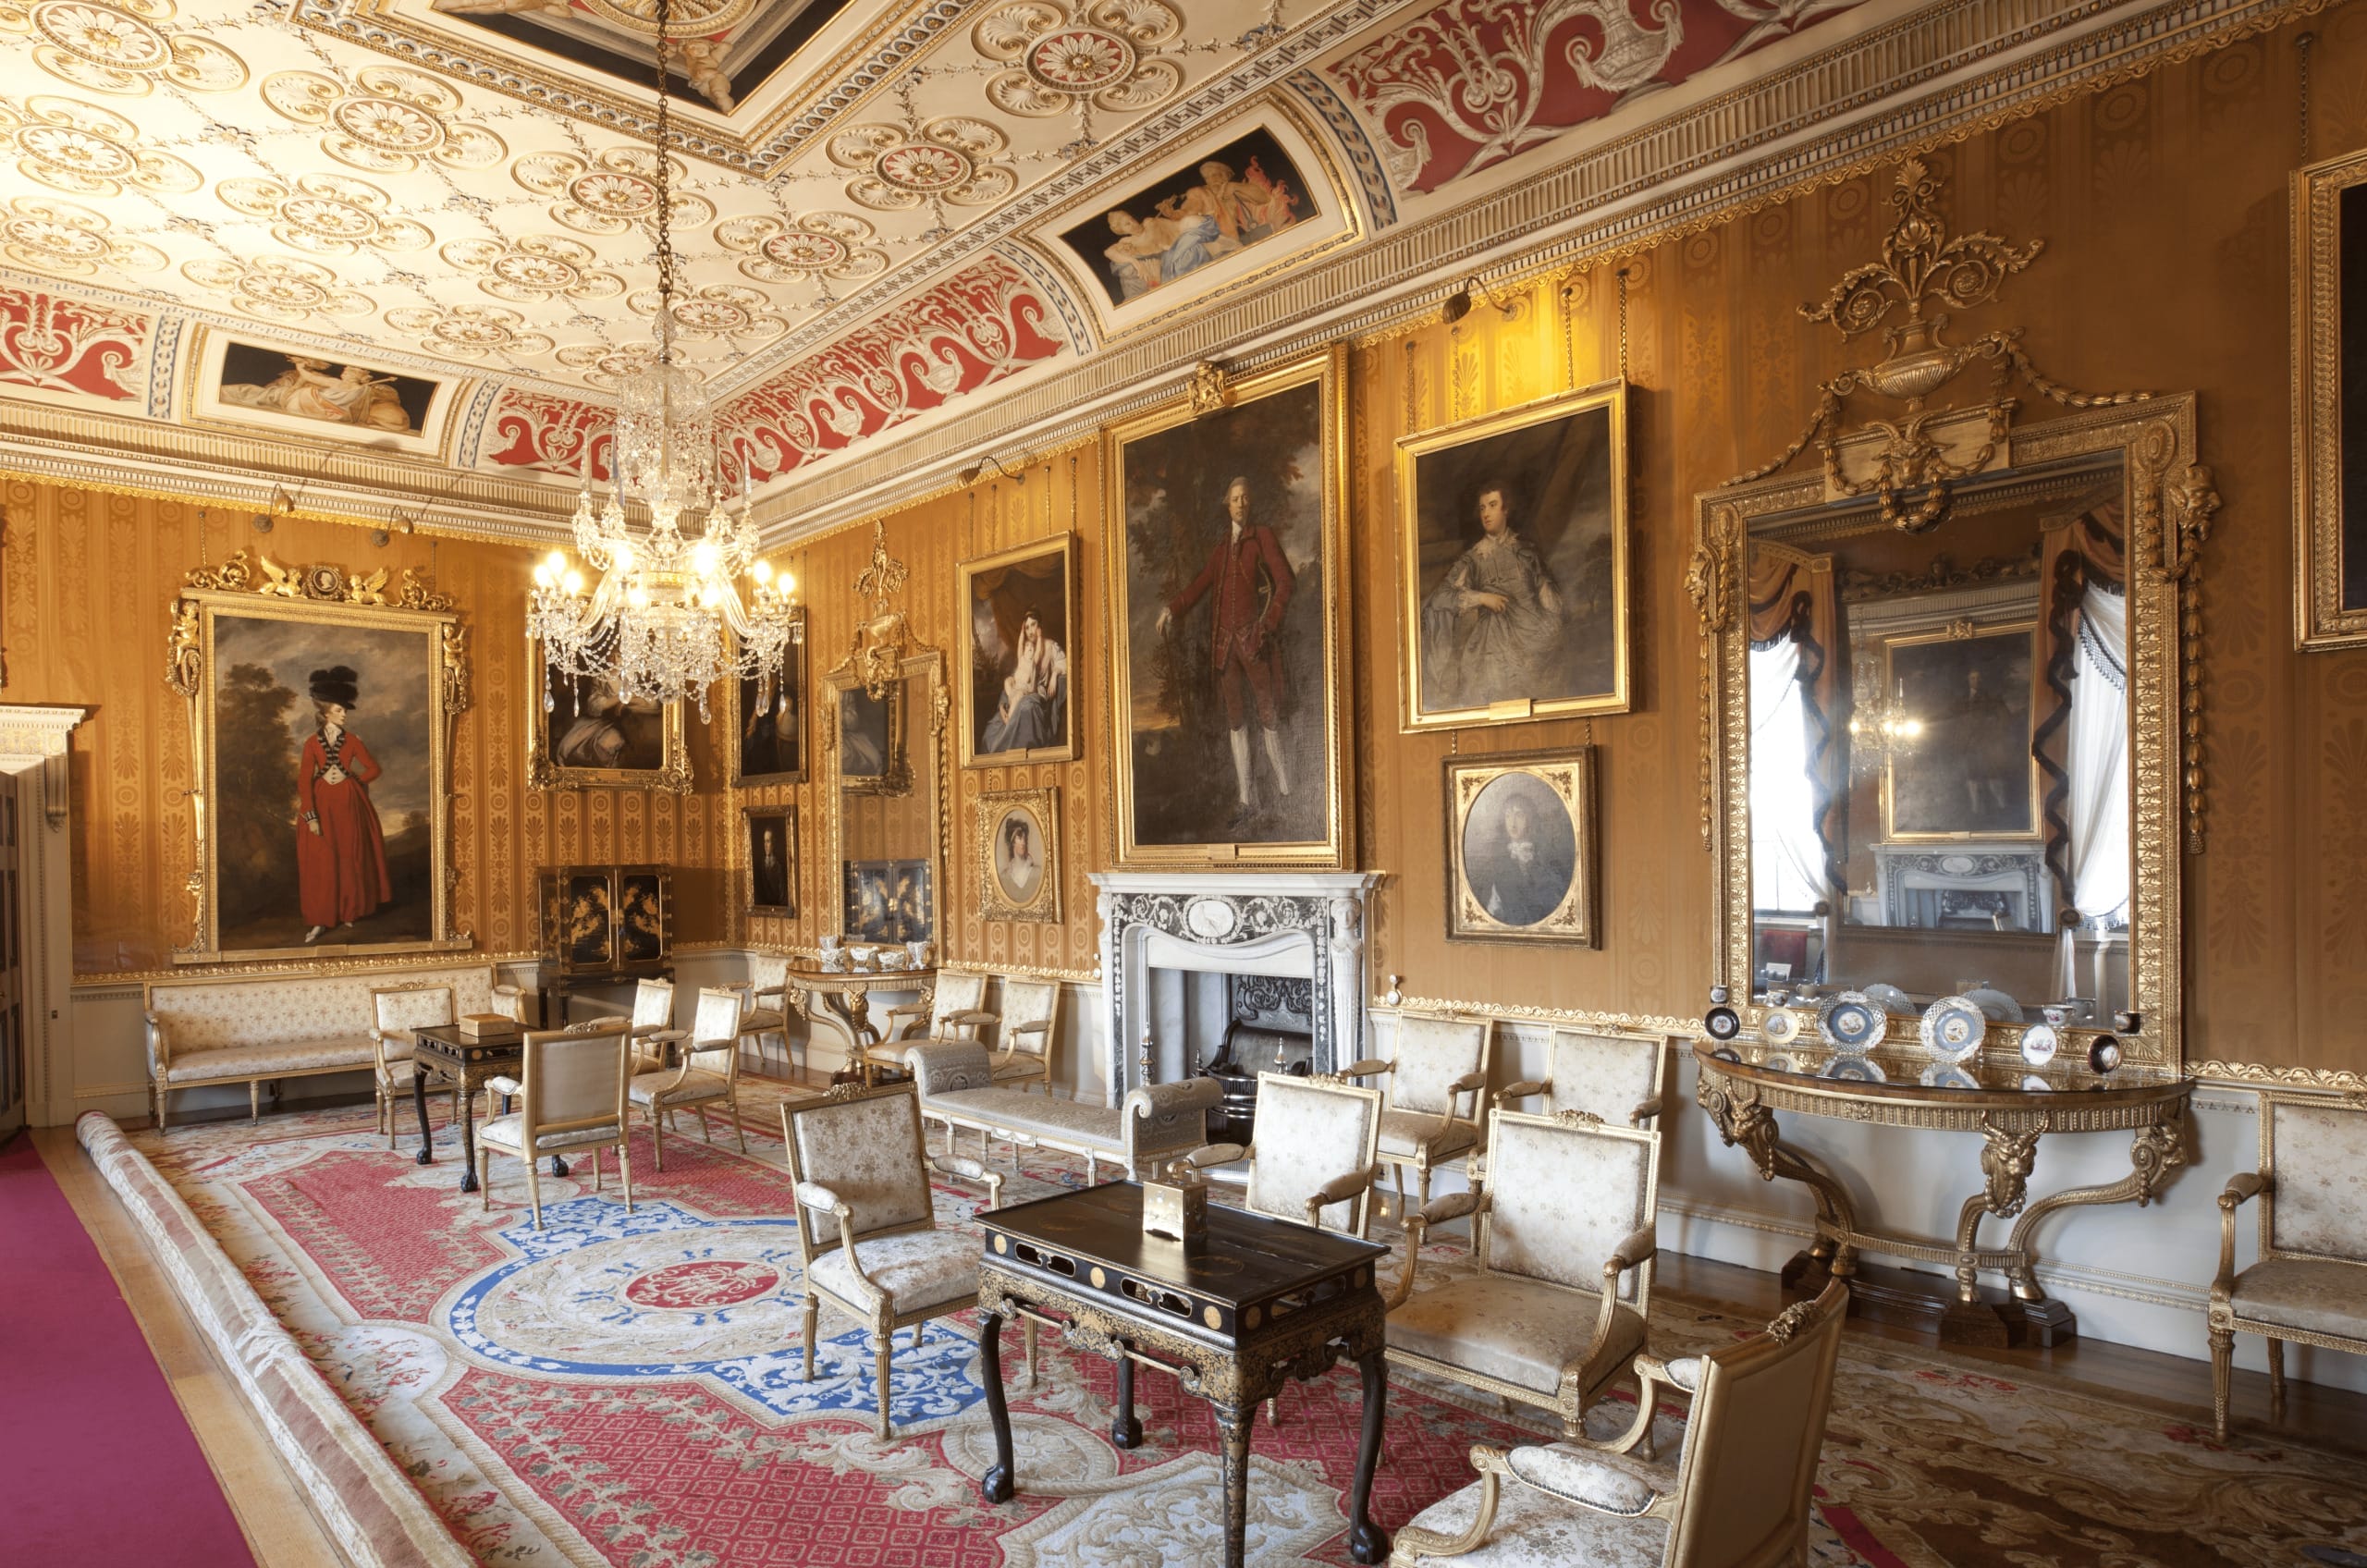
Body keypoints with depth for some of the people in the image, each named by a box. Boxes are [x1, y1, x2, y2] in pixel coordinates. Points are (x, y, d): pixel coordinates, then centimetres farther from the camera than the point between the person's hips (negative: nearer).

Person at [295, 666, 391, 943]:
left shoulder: (352, 740, 1)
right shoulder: (312, 742, -4)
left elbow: (373, 768, 7)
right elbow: (304, 781, -8)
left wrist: (351, 779, -4)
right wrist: (310, 816, -14)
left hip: (349, 803, 2)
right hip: (322, 803, -2)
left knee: (350, 858, 6)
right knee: (321, 862, -2)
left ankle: (348, 911, 19)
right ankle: (320, 919, 0)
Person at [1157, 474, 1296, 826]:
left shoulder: (1262, 537, 4)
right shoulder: (1220, 551, 19)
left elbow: (1285, 582, -3)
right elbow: (1199, 585, 11)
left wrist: (1269, 624, -11)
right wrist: (1171, 608, -4)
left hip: (1254, 638, -5)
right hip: (1224, 641, 5)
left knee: (1268, 713, -6)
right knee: (1235, 720, 4)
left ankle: (1285, 792, 1)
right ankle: (1247, 800, 7)